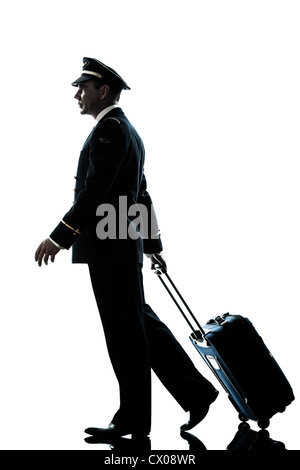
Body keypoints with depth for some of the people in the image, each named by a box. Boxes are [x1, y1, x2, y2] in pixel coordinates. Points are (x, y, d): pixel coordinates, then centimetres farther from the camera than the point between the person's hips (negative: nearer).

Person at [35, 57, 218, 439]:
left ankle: (134, 419, 5)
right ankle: (194, 391, 16)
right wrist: (153, 245, 29)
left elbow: (95, 192, -22)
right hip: (120, 247, 10)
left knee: (126, 332, -3)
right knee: (140, 323, 13)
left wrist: (59, 237, -25)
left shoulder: (110, 128, -12)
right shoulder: (127, 131, 19)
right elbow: (142, 195, 24)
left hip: (109, 249, -10)